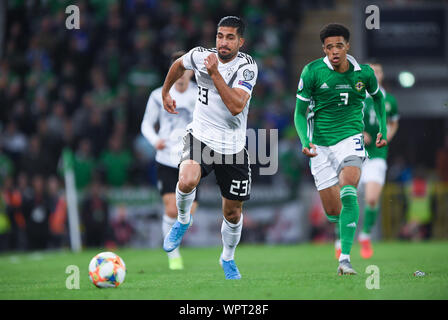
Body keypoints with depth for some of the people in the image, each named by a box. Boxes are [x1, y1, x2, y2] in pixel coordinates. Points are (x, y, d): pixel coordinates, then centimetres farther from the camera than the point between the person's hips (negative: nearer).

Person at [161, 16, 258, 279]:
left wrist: (215, 73, -28)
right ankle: (183, 220, 1)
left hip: (233, 146, 0)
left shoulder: (247, 66, -14)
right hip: (201, 137, 1)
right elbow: (179, 65, 21)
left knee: (233, 212, 10)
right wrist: (166, 92, 28)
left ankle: (228, 258, 38)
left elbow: (236, 106, -27)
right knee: (187, 181, -32)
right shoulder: (200, 56, -4)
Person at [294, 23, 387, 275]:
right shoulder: (312, 72, -8)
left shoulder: (363, 72, -3)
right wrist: (305, 142, -19)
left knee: (348, 193, -28)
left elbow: (378, 96, 21)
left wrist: (383, 128, 18)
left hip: (350, 138, -1)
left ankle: (345, 258, -29)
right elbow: (300, 113, -3)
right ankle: (349, 221, 42)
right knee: (333, 212, 2)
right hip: (321, 144, 1)